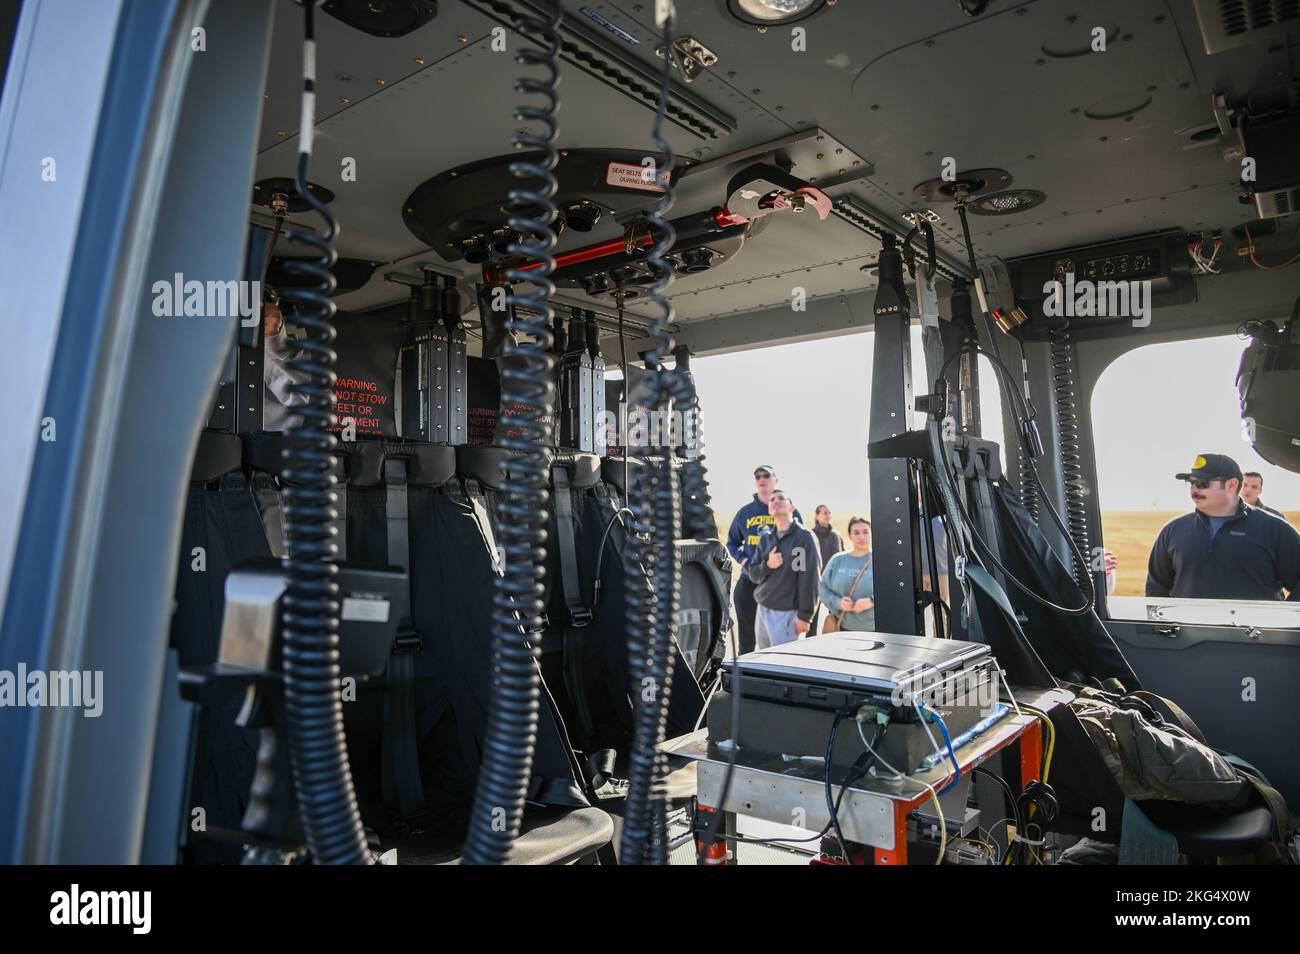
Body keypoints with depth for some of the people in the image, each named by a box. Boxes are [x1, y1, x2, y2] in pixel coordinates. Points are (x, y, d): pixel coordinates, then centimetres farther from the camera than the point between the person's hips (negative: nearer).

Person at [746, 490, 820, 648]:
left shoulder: (804, 536, -7)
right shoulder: (766, 539, 11)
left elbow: (809, 578, -12)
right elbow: (753, 574, 11)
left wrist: (805, 615, -15)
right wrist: (767, 565, -11)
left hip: (787, 612, -6)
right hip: (762, 609, 6)